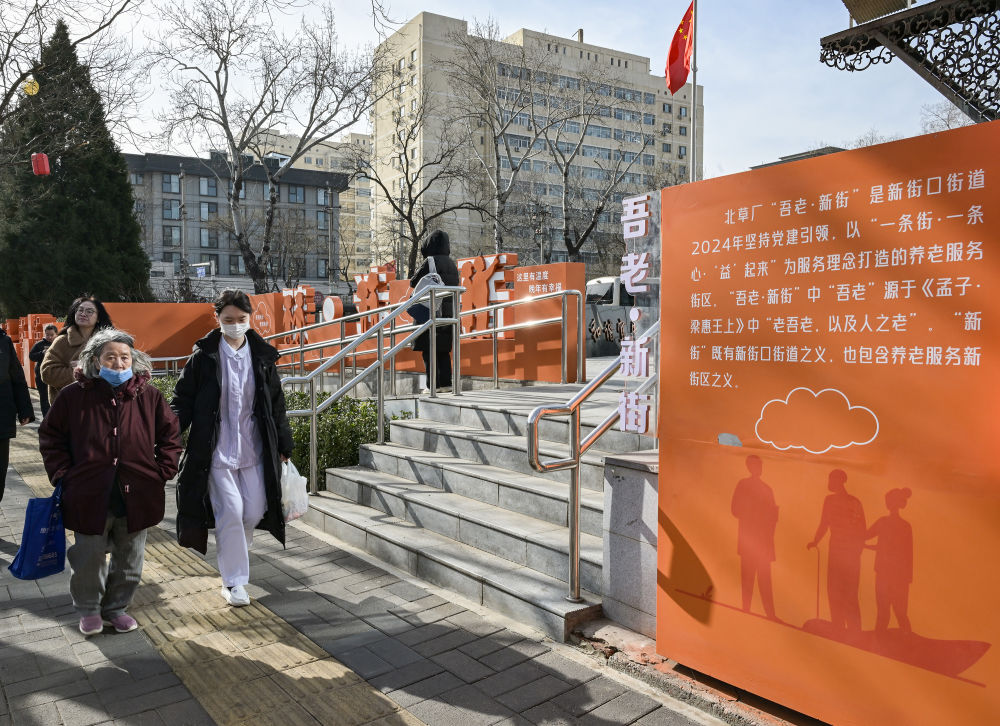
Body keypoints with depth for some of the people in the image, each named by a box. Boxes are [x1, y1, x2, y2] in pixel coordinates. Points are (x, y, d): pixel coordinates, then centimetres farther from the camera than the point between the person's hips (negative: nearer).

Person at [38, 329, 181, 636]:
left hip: (136, 496, 1)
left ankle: (116, 607, 34)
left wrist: (162, 472, -2)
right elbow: (50, 436, 7)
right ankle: (89, 610, 34)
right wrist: (63, 475, -1)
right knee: (88, 558, 10)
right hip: (89, 497, -1)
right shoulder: (74, 396, -4)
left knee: (129, 559, 13)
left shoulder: (149, 396, -3)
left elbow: (170, 435, 6)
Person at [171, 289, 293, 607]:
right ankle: (234, 581, 11)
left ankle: (233, 551, 38)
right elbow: (183, 400, -1)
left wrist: (283, 446, 11)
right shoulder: (203, 357, -4)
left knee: (255, 511, 5)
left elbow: (276, 405, 10)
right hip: (216, 450, -3)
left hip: (254, 449, 3)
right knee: (230, 513, -4)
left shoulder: (262, 356, 5)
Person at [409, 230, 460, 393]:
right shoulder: (451, 263, 11)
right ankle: (446, 383, 10)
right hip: (449, 311, 7)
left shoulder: (430, 261, -9)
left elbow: (413, 282, -6)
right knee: (443, 350, 12)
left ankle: (433, 384, -5)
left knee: (428, 349, -2)